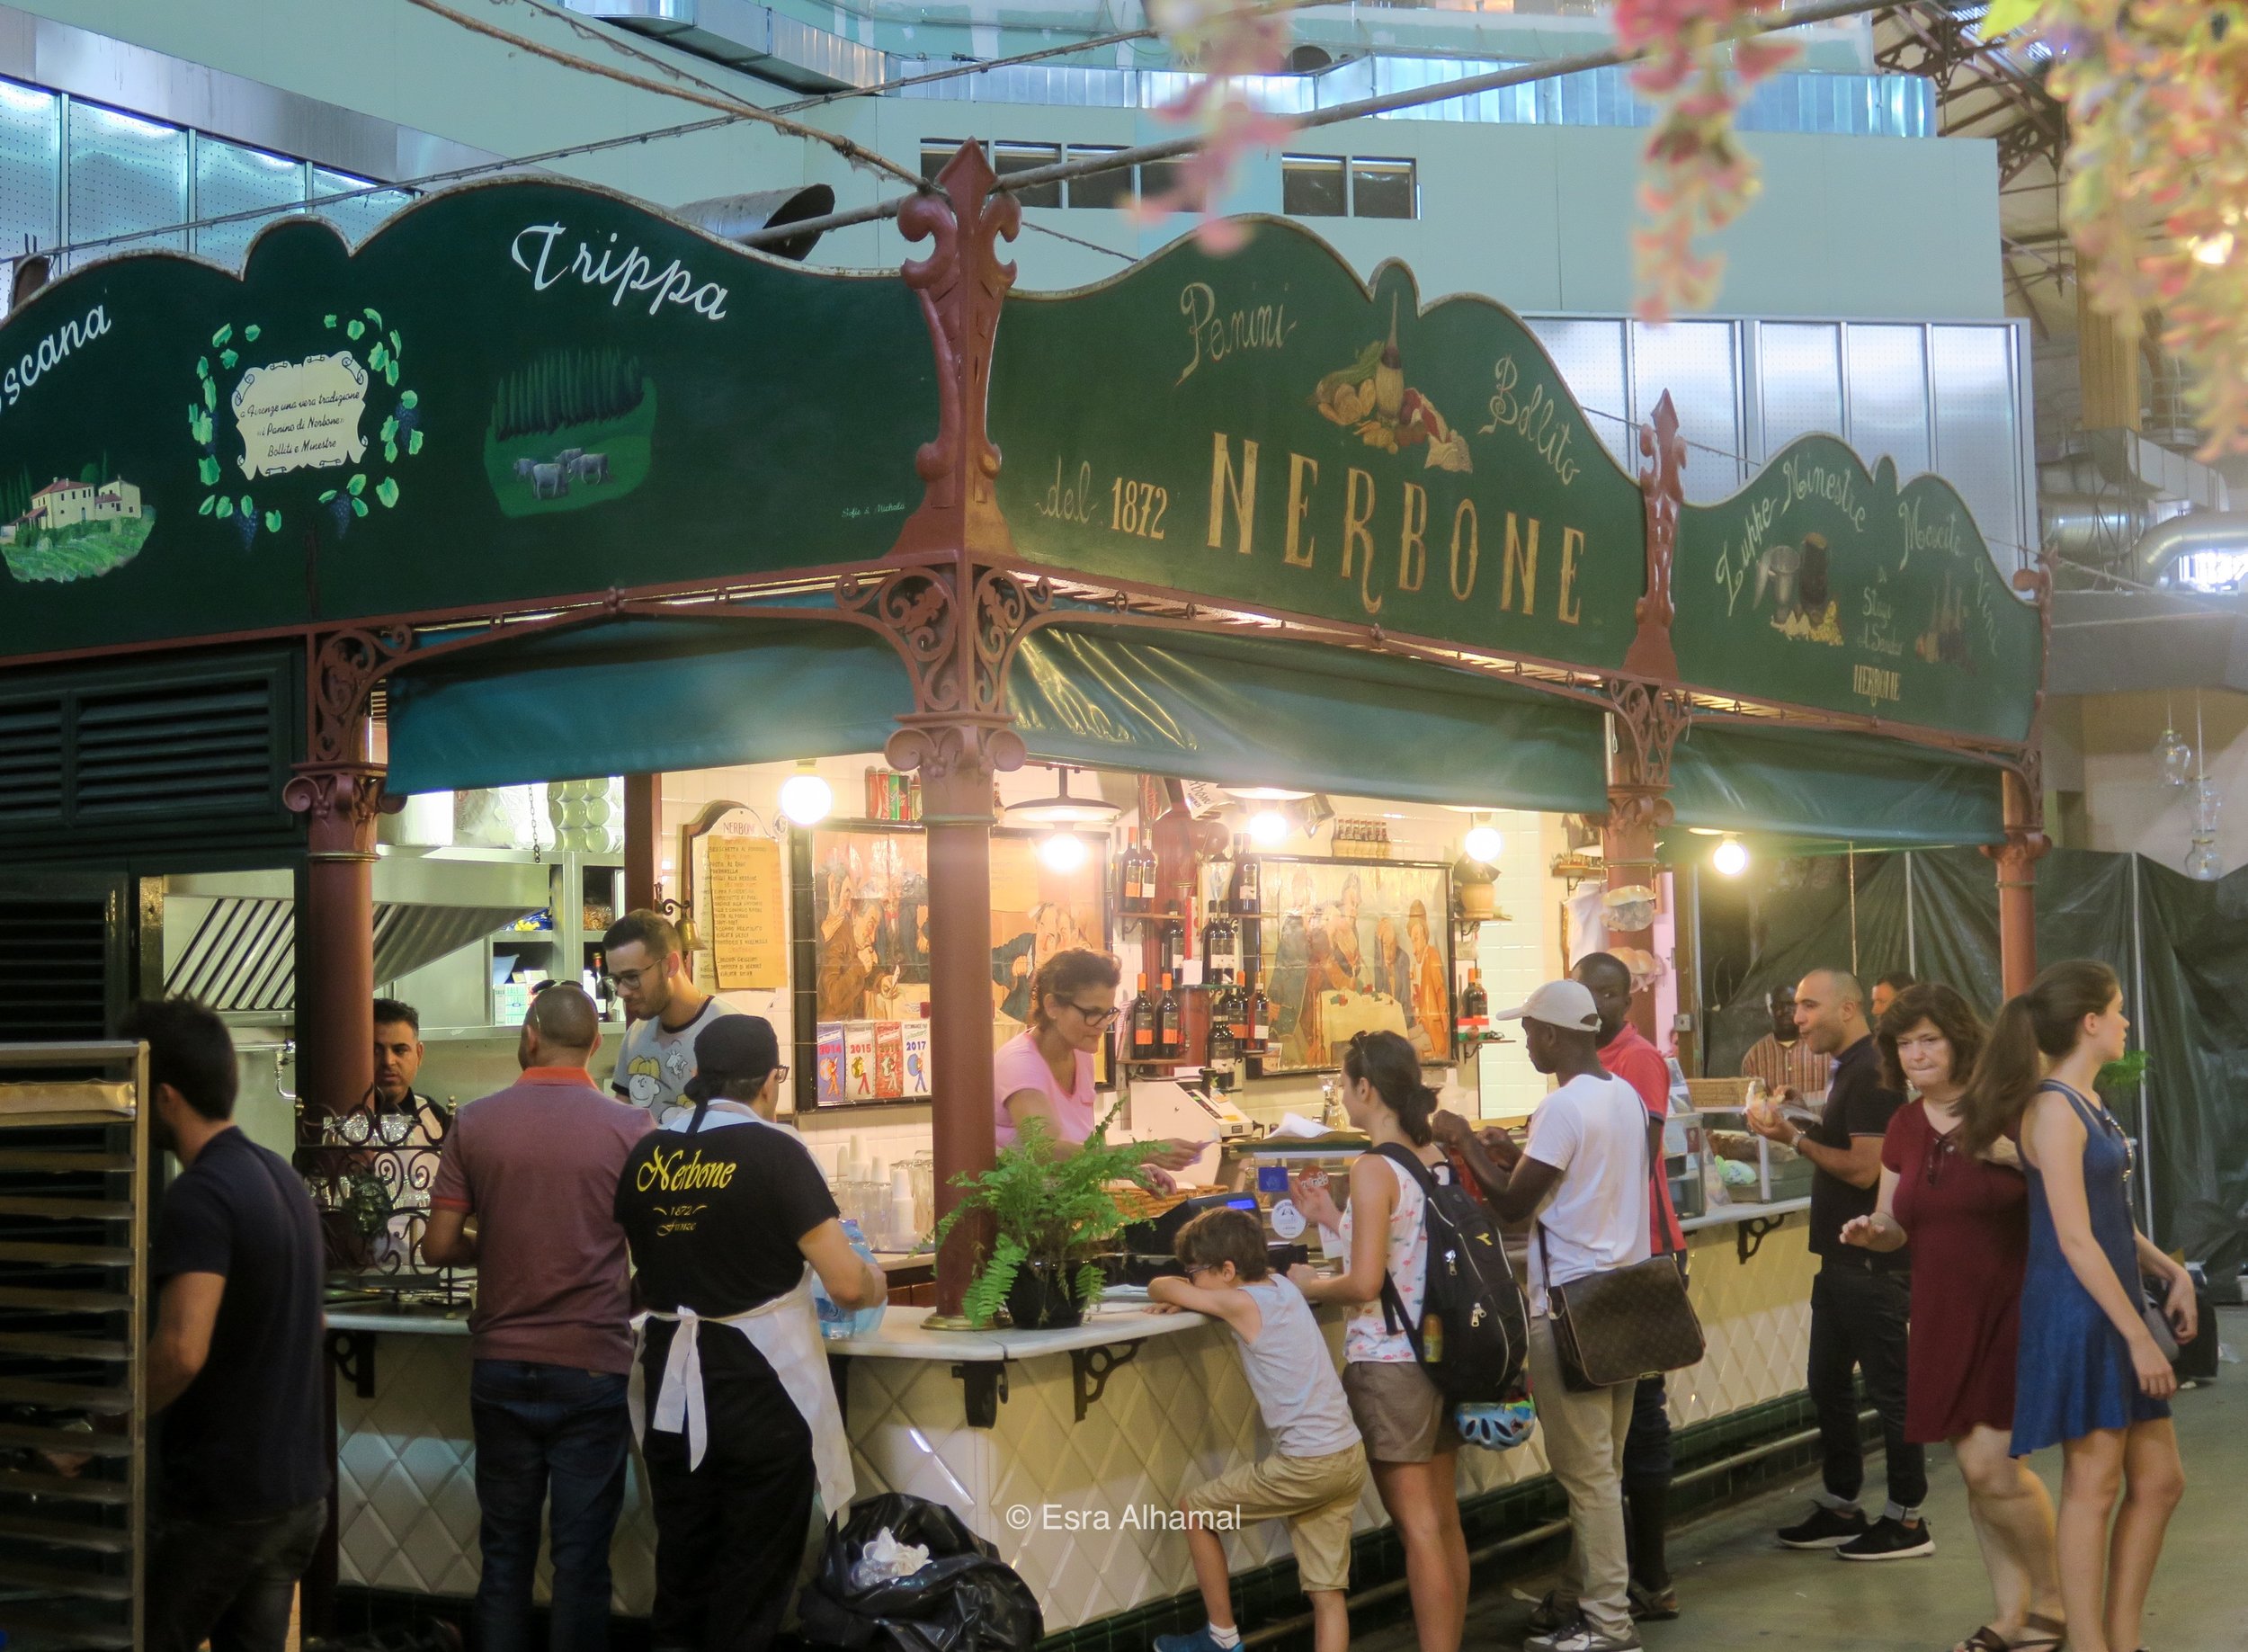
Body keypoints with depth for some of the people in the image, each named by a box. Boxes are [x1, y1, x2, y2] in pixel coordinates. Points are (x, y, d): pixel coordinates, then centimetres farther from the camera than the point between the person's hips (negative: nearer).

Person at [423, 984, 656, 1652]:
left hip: (501, 1365, 2)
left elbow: (440, 1246, -2)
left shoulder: (474, 1123, -2)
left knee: (505, 1547, 12)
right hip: (593, 1365, -2)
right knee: (581, 1552, 5)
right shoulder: (631, 1128, -6)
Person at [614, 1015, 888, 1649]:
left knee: (682, 1567, 16)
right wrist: (877, 1282, 5)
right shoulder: (773, 1152, -14)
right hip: (763, 1390, -5)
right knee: (753, 1577, 7)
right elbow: (846, 1285, -16)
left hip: (672, 1389, 5)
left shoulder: (646, 1154, 2)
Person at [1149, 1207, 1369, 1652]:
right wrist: (1188, 1301, 12)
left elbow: (1161, 1287, -3)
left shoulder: (1242, 1303, -12)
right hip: (1348, 1457, 8)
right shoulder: (1280, 1284, 10)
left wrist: (1175, 1292, 19)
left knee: (1194, 1510, 12)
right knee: (1328, 1593, 7)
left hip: (1306, 1464, -8)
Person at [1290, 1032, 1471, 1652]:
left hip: (1388, 1362, -8)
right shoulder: (1436, 1157, 6)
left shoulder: (1372, 1168, -16)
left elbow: (1365, 1284, -21)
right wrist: (1333, 1220, 18)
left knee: (1417, 1530, -3)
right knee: (1445, 1521, 14)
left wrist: (1311, 1285, -3)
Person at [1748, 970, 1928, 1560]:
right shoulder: (1851, 1070, 15)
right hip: (1843, 1257, 11)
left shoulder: (1869, 1073, -17)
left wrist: (1796, 1139, -15)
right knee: (1829, 1384, 15)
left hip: (1873, 1261, -11)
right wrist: (1798, 1131, 9)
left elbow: (1864, 1169, -22)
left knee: (1888, 1387, -2)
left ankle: (1907, 1521, 7)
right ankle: (1840, 1510, 24)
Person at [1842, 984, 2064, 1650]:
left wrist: (2003, 1147, -26)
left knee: (1992, 1464, -11)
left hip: (2014, 1307, -6)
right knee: (1975, 1470, 9)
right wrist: (1871, 1231, -6)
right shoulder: (1904, 1128, 7)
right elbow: (1897, 1226, 16)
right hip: (1945, 1316, 6)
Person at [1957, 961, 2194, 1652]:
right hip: (2076, 1315, -9)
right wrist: (2137, 1337, -18)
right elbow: (2075, 1241, -19)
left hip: (2116, 1308, 9)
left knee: (2159, 1482, 11)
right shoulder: (2055, 1110, -16)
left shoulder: (2087, 1102, 12)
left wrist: (2171, 1272, 8)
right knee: (2093, 1486, -1)